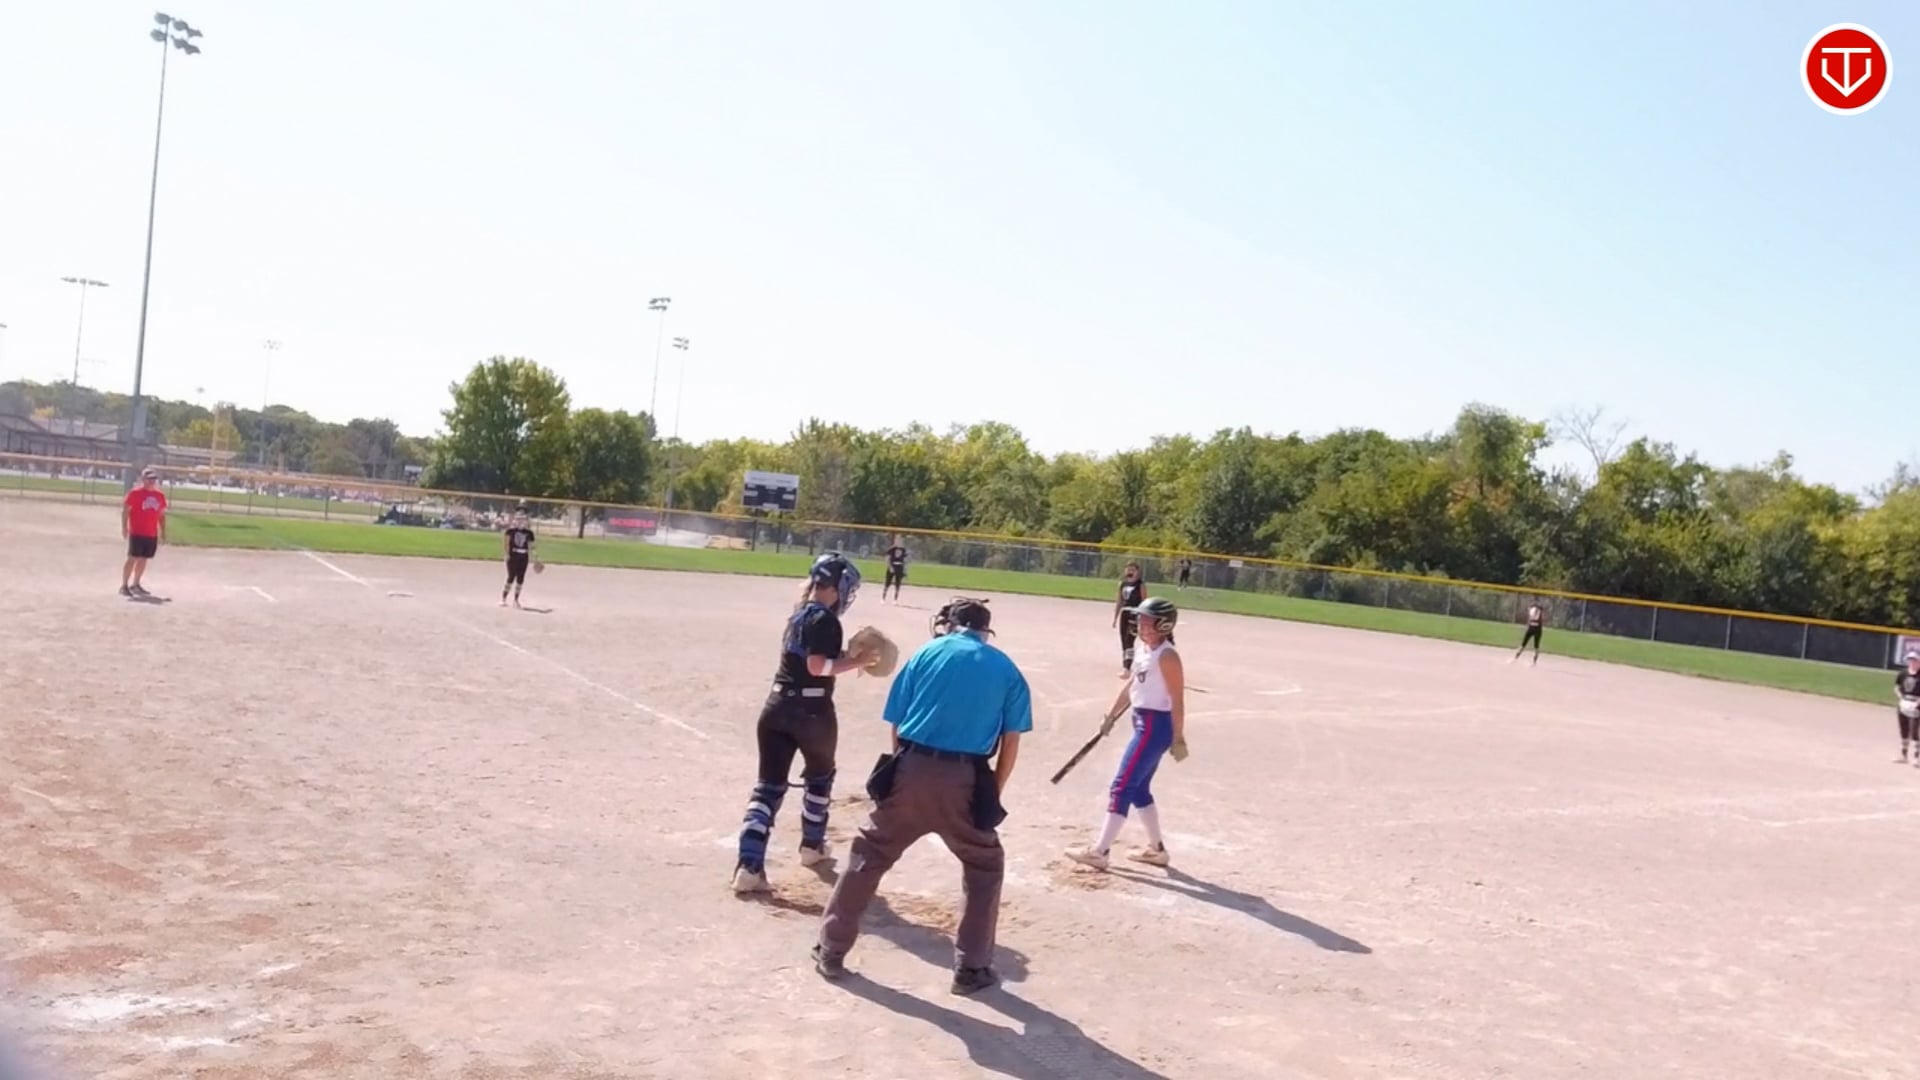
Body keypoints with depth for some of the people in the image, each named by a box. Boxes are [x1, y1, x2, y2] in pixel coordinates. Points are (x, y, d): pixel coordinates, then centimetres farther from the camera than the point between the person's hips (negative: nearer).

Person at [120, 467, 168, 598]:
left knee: (143, 559, 12)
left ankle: (135, 584, 23)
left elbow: (162, 514, 16)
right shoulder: (135, 493, -6)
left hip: (152, 534, 6)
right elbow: (125, 510, -7)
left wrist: (163, 531, 12)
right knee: (132, 558, -6)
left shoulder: (160, 495, 10)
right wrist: (124, 527, -14)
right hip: (137, 532, -6)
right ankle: (124, 586, -1)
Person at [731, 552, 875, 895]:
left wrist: (845, 655, 12)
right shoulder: (825, 619, -13)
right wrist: (855, 663, -13)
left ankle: (749, 865, -11)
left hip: (777, 706, 6)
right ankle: (812, 846, 36)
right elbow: (817, 666, -21)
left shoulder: (799, 613, 14)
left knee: (768, 785, 2)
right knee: (820, 777, 21)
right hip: (811, 710, -6)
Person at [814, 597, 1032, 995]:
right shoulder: (1006, 669, 12)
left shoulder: (926, 653, 13)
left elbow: (897, 725, 9)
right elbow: (1011, 742, 7)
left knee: (869, 856, 17)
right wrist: (993, 794, 15)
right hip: (965, 779, -1)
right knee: (985, 866, 19)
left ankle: (831, 951, 22)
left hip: (912, 770, 1)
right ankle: (971, 969, 18)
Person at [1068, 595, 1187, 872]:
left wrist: (1178, 738, -18)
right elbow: (1131, 687, 19)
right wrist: (1111, 717, 22)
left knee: (1122, 786, -9)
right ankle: (1156, 848, 28)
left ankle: (1099, 851, -6)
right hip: (1143, 723, 10)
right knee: (1139, 788, 16)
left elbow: (1177, 700, -17)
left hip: (1156, 726, -10)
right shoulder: (1143, 650, 10)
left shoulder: (1167, 656, -17)